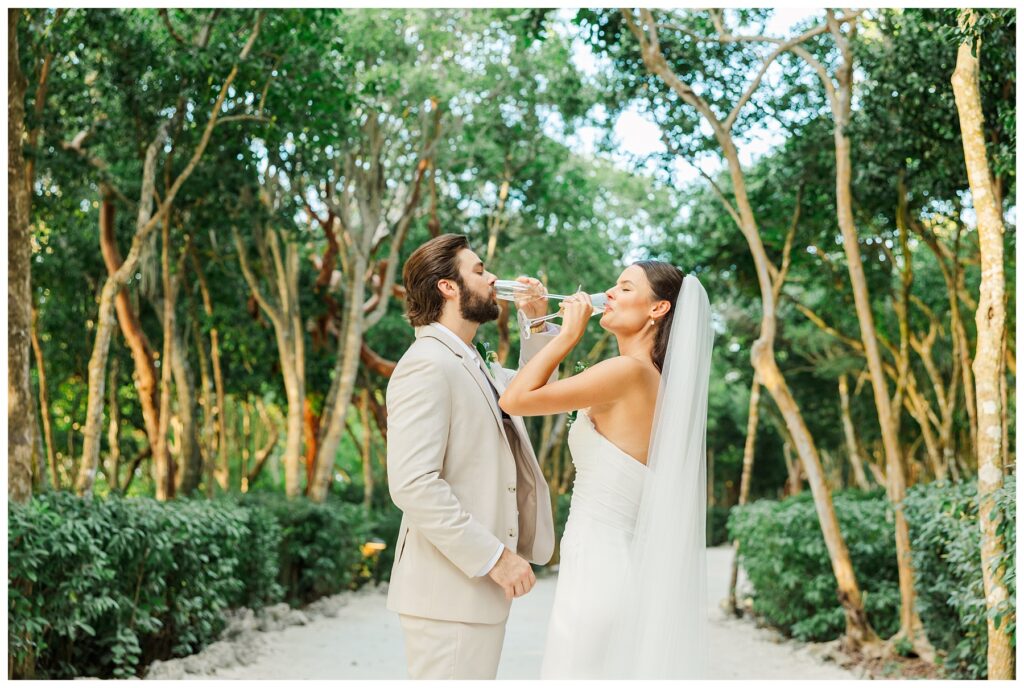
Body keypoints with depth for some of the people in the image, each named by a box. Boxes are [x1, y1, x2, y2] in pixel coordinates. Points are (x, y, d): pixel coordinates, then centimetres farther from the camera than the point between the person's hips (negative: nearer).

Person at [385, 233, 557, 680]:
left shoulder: (467, 364, 16)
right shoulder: (426, 366, -15)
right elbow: (412, 484, -24)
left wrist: (537, 323, 20)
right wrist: (494, 557, -22)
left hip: (478, 587, 10)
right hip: (449, 592, -10)